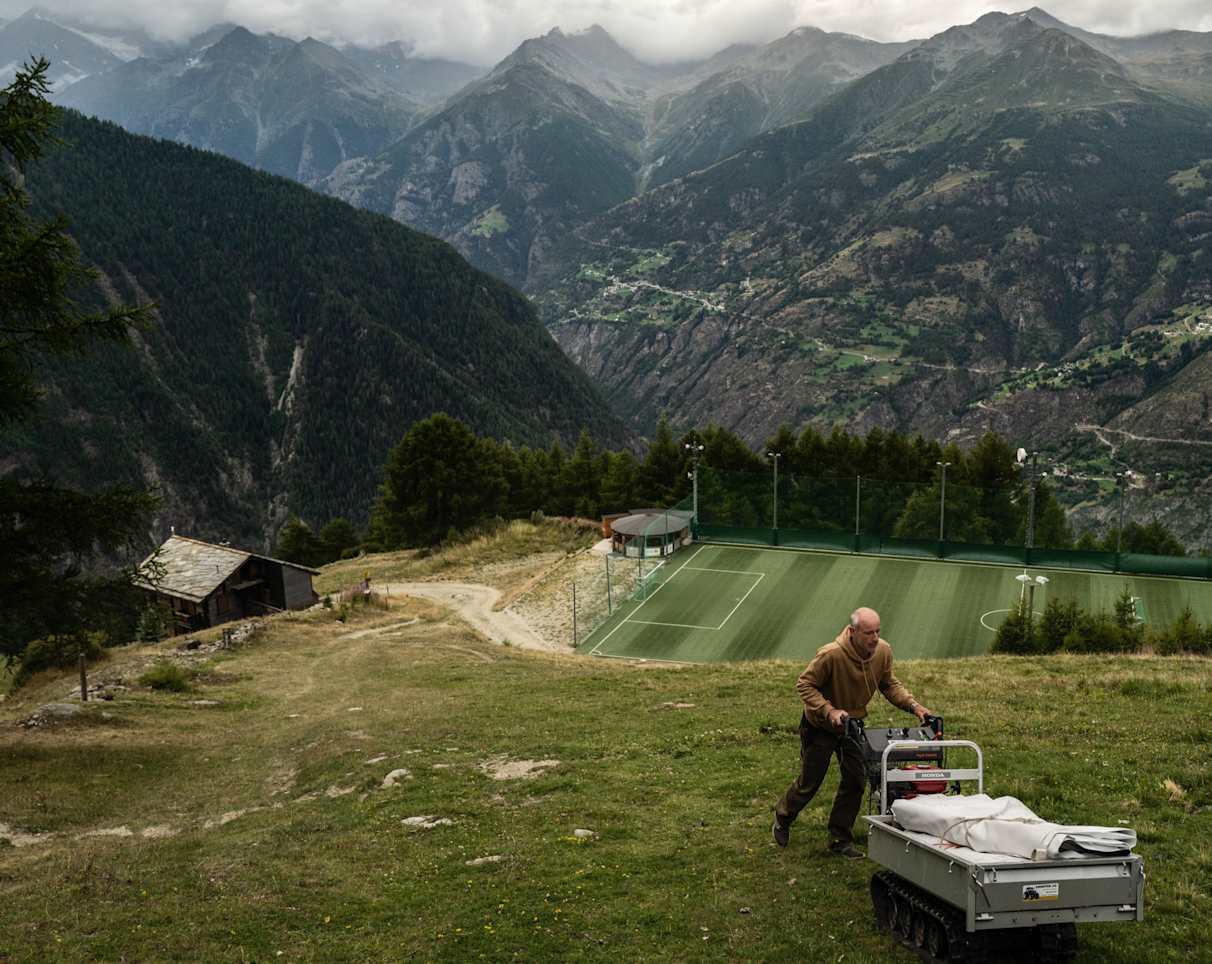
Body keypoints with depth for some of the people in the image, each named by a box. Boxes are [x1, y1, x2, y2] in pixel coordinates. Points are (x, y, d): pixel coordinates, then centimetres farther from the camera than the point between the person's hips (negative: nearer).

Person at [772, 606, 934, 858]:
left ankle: (840, 840, 17)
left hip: (853, 723, 5)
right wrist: (829, 710, -36)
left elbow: (889, 685, 1)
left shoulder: (883, 652, -16)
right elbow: (804, 685, -24)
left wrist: (913, 705, -13)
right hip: (819, 725, -5)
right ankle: (783, 818, 36)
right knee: (809, 782, 7)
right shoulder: (831, 655, -34)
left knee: (856, 780, 2)